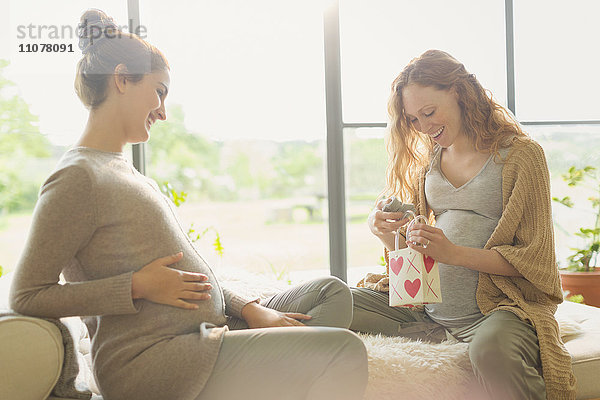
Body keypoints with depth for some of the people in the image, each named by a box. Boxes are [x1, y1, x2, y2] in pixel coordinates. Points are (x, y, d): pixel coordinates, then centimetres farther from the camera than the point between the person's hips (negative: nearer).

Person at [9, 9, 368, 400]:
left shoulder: (123, 169, 18)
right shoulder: (78, 178, -12)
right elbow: (26, 297, -14)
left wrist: (249, 308, 6)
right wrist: (137, 287, -17)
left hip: (206, 330, 10)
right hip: (149, 357, -10)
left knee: (333, 292, 12)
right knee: (345, 353, -18)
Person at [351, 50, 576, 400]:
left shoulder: (522, 154, -3)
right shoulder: (429, 158, 15)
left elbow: (531, 258, -7)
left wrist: (455, 253, -21)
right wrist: (381, 229, -6)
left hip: (496, 306, -5)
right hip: (427, 305, 5)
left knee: (492, 350, -39)